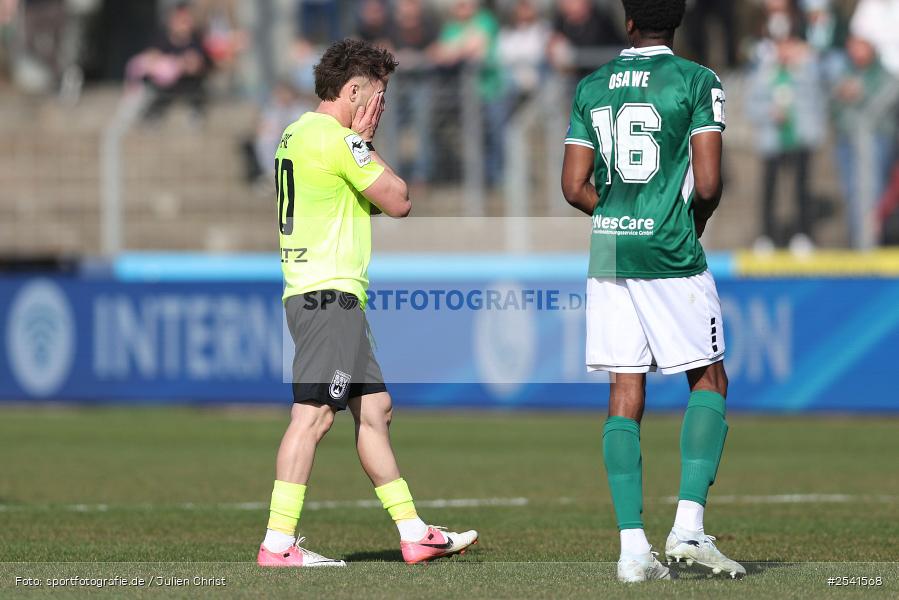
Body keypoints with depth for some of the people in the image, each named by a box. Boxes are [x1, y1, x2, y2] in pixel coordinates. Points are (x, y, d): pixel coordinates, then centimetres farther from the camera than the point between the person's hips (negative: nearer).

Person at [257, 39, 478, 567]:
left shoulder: (298, 133, 18)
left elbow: (369, 201, 25)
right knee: (313, 415, -12)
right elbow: (397, 201, -7)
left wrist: (362, 145, 11)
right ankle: (278, 542, -15)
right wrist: (365, 143, 3)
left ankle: (414, 533, 17)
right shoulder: (334, 138, -13)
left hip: (326, 295, 11)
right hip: (329, 294, -11)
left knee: (375, 409, 13)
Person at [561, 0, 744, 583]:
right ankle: (689, 525, -5)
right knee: (709, 380, 9)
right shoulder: (697, 81, -4)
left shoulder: (591, 87, 9)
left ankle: (633, 546, 0)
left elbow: (575, 187, 7)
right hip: (672, 255, -4)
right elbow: (707, 184, -10)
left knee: (626, 395, 4)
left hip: (609, 252, 4)